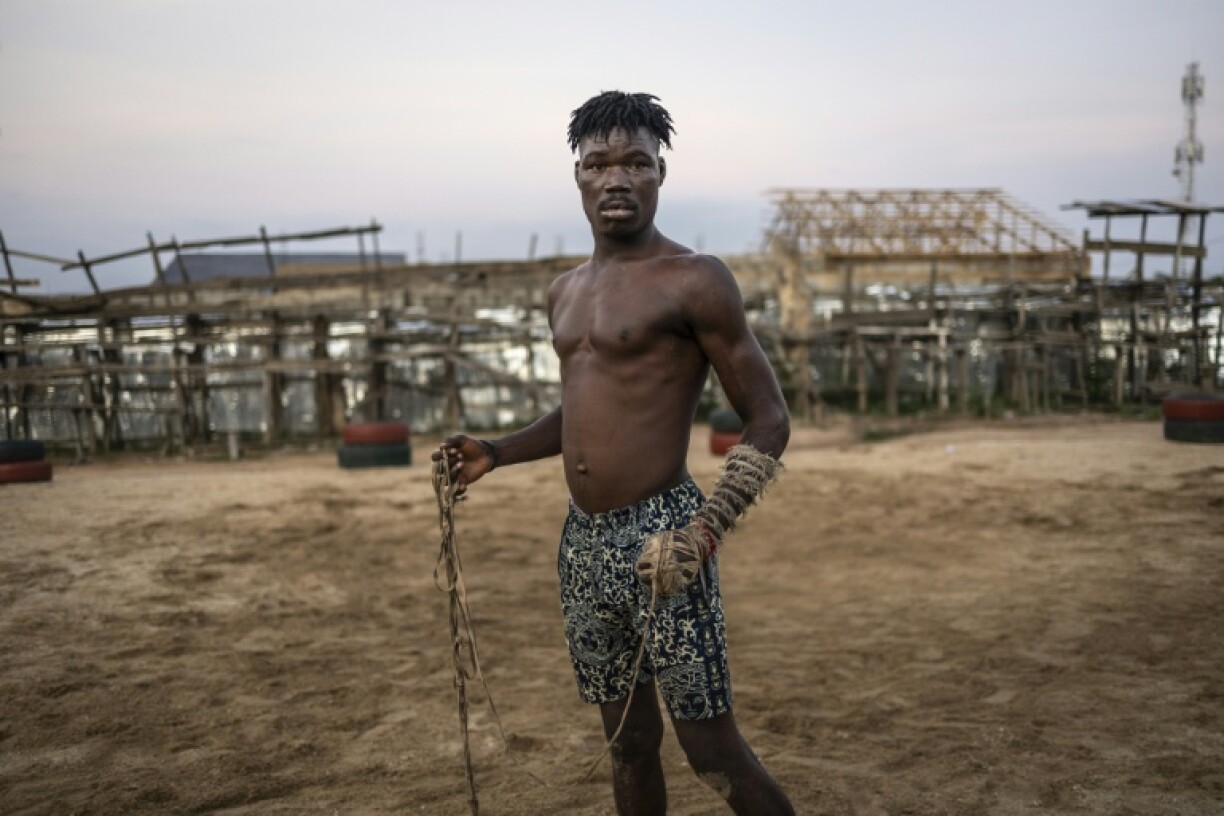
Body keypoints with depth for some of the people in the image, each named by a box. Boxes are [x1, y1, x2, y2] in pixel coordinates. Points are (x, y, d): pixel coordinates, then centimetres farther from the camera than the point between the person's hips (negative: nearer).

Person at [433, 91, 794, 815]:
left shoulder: (693, 280, -9)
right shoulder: (567, 291, 13)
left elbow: (769, 420, -10)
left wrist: (706, 530, -22)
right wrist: (496, 453, 13)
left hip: (659, 542, -7)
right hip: (583, 542, 7)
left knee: (712, 749, -2)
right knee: (629, 741, 16)